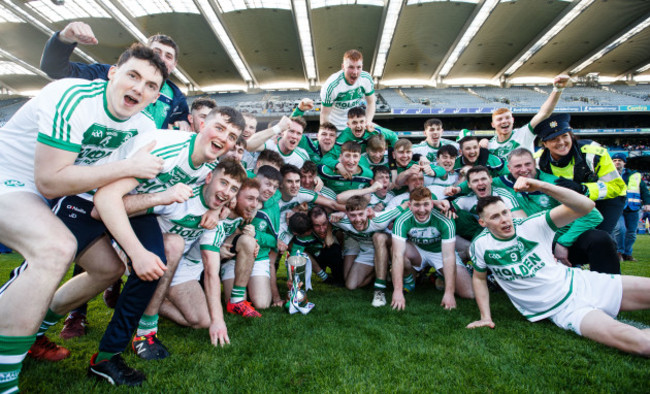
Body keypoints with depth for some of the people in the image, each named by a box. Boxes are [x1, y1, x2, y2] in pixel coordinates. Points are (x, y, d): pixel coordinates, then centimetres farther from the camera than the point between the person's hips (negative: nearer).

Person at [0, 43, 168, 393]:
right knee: (57, 248, -34)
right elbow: (49, 181, -29)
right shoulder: (72, 99, -26)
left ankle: (29, 330, 24)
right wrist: (129, 167, -31)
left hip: (60, 199, 8)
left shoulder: (144, 129, -5)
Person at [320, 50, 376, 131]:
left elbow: (371, 102, -1)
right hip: (335, 128, -3)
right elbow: (324, 115, -19)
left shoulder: (366, 79, -16)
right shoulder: (331, 85, -28)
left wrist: (368, 122, -17)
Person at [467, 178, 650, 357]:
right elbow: (479, 278, 6)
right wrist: (486, 317, 1)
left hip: (578, 282, 3)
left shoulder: (532, 225, -10)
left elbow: (586, 206, -18)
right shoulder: (481, 245, -9)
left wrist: (542, 186, -31)